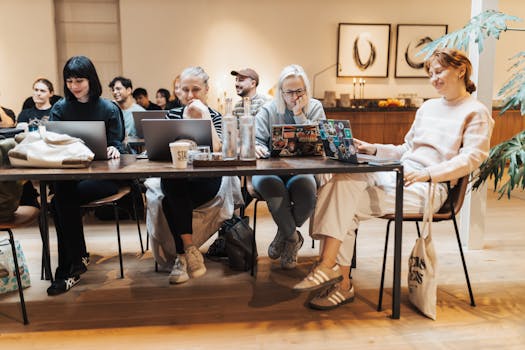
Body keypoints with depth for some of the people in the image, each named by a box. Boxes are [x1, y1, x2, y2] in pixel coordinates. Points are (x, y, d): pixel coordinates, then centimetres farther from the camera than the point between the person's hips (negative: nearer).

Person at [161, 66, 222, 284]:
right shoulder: (172, 115, 15)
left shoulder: (215, 117, 6)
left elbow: (215, 149, -15)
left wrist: (204, 114, -13)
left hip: (205, 181, -2)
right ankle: (190, 250, -26)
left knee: (171, 201, -30)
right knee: (173, 186, -33)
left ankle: (182, 257, -17)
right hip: (174, 179, 2)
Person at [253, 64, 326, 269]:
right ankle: (293, 238, -11)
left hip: (302, 169, 0)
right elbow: (256, 139, 1)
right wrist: (256, 148, -23)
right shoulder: (268, 110, 11)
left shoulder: (315, 108, 11)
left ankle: (284, 234, -4)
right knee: (268, 183, -36)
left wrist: (299, 115, -7)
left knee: (305, 187, -36)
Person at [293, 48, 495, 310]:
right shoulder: (427, 107, 26)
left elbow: (472, 158, -9)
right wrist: (374, 149, 9)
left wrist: (428, 173, -22)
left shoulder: (476, 113, 5)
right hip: (397, 174, 7)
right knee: (342, 182, -22)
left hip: (429, 188, -7)